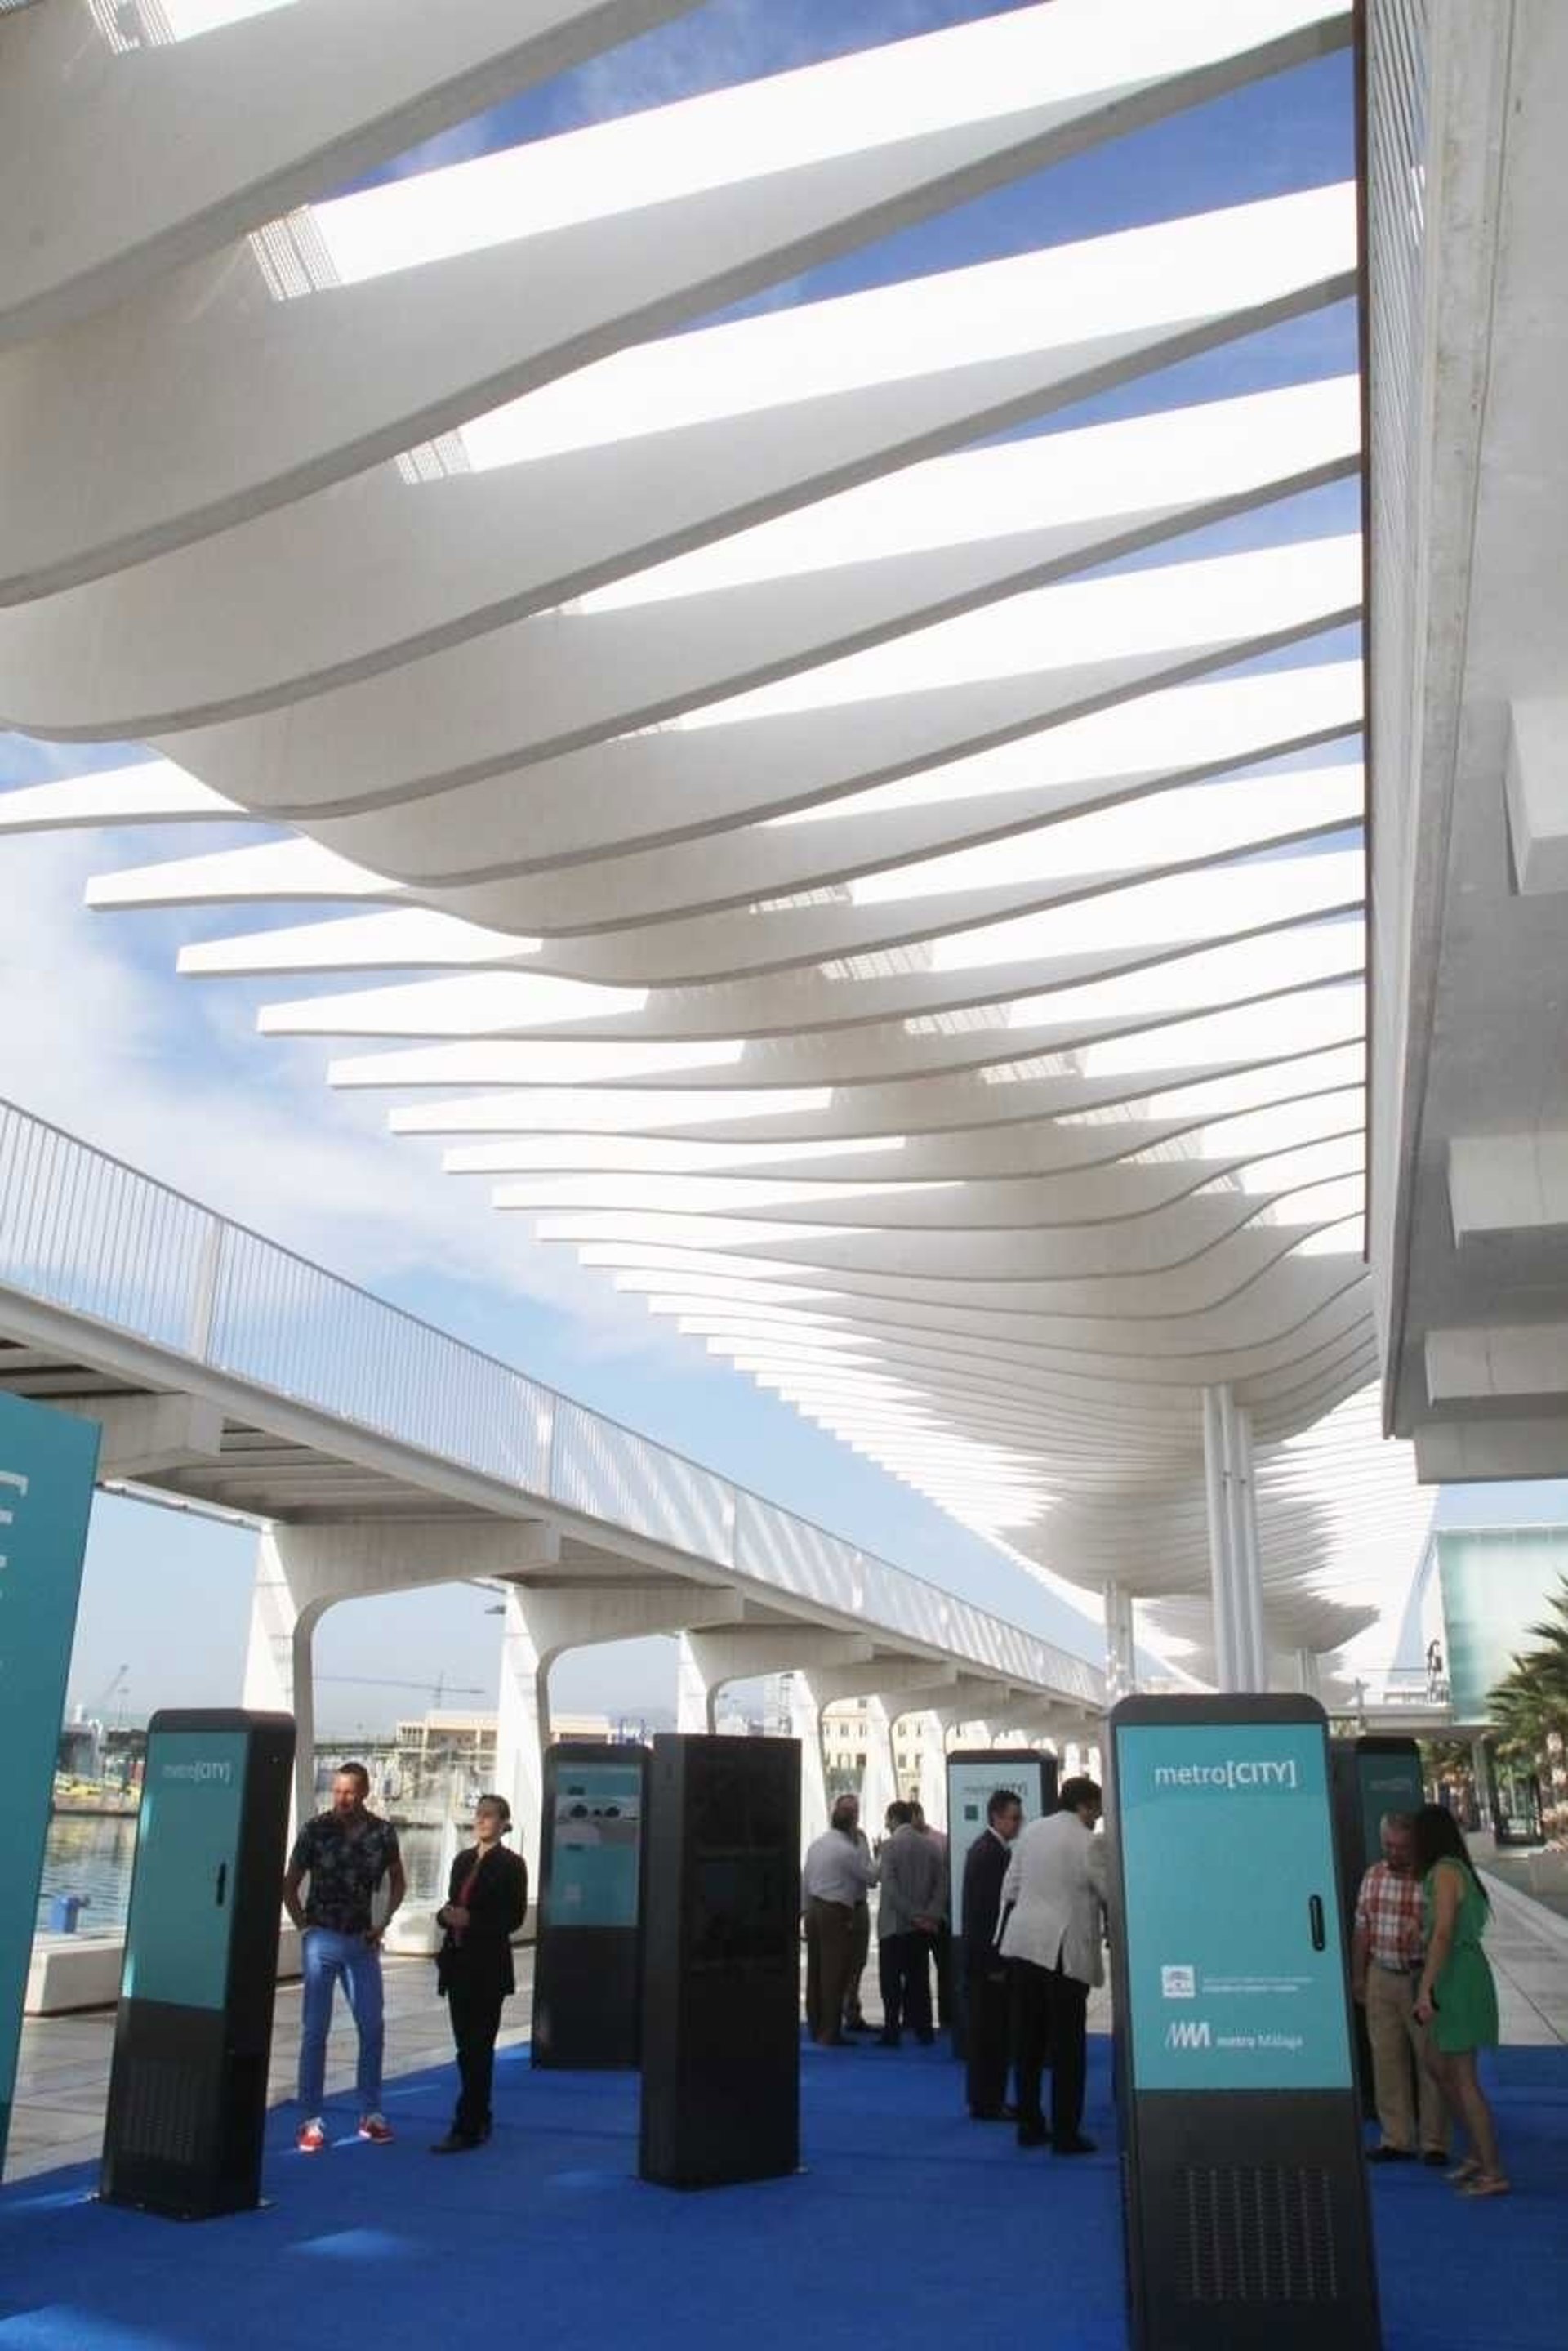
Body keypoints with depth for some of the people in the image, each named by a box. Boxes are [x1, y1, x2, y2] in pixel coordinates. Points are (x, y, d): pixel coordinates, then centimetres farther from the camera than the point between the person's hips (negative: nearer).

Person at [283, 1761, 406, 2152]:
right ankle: (311, 2120, 9)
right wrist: (304, 1926, -3)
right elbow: (290, 1885, 3)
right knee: (315, 2030, 0)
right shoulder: (316, 1830, -8)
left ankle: (371, 2113, 18)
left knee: (372, 2028, 6)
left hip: (362, 1942, 3)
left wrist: (383, 1924, 6)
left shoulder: (382, 1833, -1)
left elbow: (398, 1882, 14)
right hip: (323, 1940, -2)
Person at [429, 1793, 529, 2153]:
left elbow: (514, 1918, -10)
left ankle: (467, 2129, -3)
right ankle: (480, 2120, 22)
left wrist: (471, 1920, -18)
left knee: (477, 2046, -5)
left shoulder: (511, 1864, -6)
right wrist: (446, 1915, -7)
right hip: (458, 1962, 6)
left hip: (489, 1965, -6)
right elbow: (451, 1905, 16)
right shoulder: (463, 1860, 12)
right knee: (468, 2046, 11)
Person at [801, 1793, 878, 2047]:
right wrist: (861, 1844, 4)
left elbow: (805, 1880, 12)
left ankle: (815, 2029, 22)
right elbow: (872, 1876, -4)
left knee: (815, 1971, 13)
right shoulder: (849, 1850, -14)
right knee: (834, 1974, -1)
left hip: (814, 1910, 8)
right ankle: (829, 2034, 2)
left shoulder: (816, 1843, 7)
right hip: (837, 1913, -7)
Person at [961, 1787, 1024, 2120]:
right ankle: (987, 2103, 4)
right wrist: (995, 1963, -19)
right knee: (989, 2032, -3)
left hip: (988, 1958, 10)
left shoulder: (992, 1849, 14)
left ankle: (988, 2099, 21)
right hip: (989, 1959, -10)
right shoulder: (989, 1852, -17)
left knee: (990, 2031, 14)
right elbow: (984, 1910, -20)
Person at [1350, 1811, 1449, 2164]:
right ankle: (1396, 2139, 17)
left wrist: (1424, 1933, -26)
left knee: (1430, 2061, 2)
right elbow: (1362, 1930, 13)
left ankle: (1434, 2143, 12)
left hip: (1422, 1979, -5)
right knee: (1387, 2059, 8)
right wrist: (1358, 1976, 13)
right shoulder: (1372, 1877, 7)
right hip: (1381, 1977, 5)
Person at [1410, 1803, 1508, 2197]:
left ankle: (1494, 2173, 2)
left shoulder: (1445, 1872, -16)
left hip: (1458, 1979, -10)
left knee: (1463, 2078, -3)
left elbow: (1443, 1933, -23)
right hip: (1460, 1976, 10)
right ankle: (1479, 2153, 23)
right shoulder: (1456, 1869, 12)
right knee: (1438, 2065, 17)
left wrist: (1425, 1988, -24)